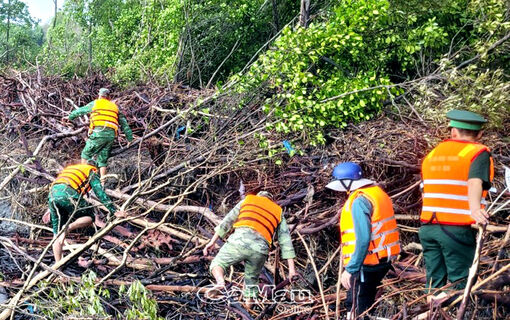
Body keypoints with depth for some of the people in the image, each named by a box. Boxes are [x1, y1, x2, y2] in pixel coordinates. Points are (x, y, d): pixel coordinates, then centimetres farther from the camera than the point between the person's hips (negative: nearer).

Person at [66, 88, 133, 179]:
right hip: (112, 135, 4)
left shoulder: (95, 103, 15)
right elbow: (124, 123, 24)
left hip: (99, 132, -4)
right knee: (103, 159, 10)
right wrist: (130, 138, 26)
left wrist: (70, 116, 47)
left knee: (86, 154, 9)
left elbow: (80, 111, 29)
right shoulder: (115, 106, 24)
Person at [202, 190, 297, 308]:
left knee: (217, 264, 15)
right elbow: (286, 240, 21)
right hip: (260, 250, 2)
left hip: (239, 241, -2)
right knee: (251, 282, 22)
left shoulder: (247, 200, 28)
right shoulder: (278, 211, 29)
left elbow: (227, 221, 21)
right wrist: (291, 268, 18)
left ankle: (220, 282, -17)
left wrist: (212, 241, 23)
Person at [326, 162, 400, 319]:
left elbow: (363, 239, -25)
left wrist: (350, 269, -23)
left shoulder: (359, 201, -18)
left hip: (366, 263, -10)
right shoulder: (376, 191, 11)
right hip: (384, 259, 10)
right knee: (366, 306, 20)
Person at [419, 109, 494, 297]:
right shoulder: (478, 153, -2)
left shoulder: (431, 154, 16)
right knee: (460, 282, 3)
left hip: (428, 227, 5)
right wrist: (474, 208, -37)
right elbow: (475, 182, -22)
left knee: (434, 282, 12)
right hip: (458, 229, -5)